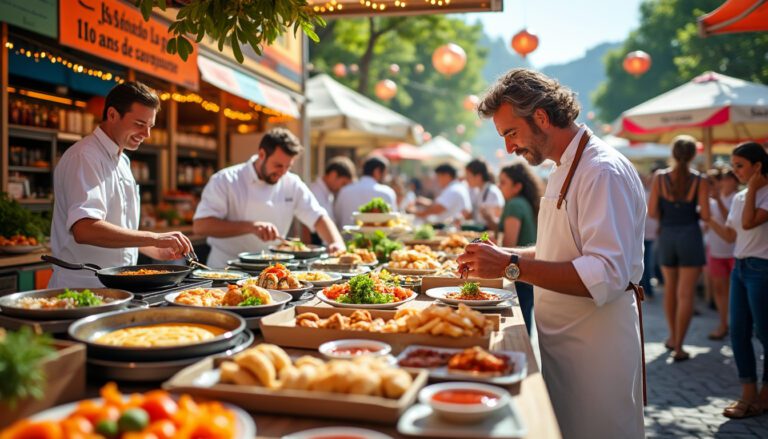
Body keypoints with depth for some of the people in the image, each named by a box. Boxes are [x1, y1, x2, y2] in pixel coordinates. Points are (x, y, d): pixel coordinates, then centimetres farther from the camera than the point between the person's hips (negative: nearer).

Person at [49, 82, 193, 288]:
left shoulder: (121, 161, 17)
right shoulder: (85, 157, -12)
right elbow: (85, 230, -26)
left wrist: (159, 251, 12)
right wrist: (155, 238, -26)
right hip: (82, 289, -8)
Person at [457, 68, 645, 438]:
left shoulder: (602, 172, -19)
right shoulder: (564, 170, 13)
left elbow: (606, 276, -28)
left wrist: (511, 266, -28)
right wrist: (506, 255, 6)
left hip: (596, 349, -9)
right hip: (561, 340, 9)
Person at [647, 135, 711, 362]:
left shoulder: (659, 177, -4)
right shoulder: (700, 181, -8)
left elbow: (652, 212, -8)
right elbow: (705, 215, -12)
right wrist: (694, 211, 10)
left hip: (666, 236, 3)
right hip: (690, 236, -2)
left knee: (670, 288, 20)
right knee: (685, 294, 1)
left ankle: (673, 337, 32)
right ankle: (678, 347, 2)